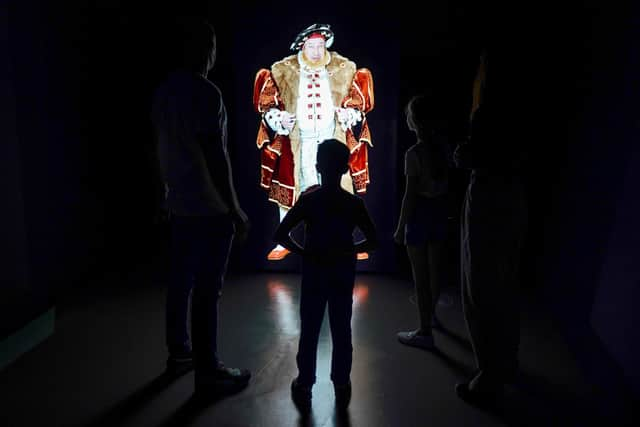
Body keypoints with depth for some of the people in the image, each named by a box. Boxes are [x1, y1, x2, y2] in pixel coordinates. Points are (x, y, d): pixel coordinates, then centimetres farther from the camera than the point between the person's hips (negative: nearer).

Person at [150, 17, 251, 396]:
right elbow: (215, 157, -21)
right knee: (207, 290, -1)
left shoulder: (164, 92, 9)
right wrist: (236, 210, -16)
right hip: (210, 209, -9)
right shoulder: (206, 93, -17)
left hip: (180, 205, 9)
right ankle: (208, 371, 10)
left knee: (181, 282, 16)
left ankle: (179, 353, 31)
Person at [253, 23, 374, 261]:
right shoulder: (283, 71, 0)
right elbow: (265, 103, 5)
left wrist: (350, 114, -11)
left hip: (333, 139, 0)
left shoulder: (343, 69, 3)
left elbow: (359, 102, 9)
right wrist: (278, 118, -13)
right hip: (296, 141, 0)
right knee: (288, 189, 4)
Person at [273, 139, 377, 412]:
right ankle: (341, 387, 22)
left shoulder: (307, 200, -10)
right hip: (342, 273, 1)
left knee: (309, 330, 11)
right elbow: (372, 241, -8)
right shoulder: (354, 203, -7)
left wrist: (302, 252, -5)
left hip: (314, 271, -1)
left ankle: (304, 386, 21)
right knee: (341, 330, 12)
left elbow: (280, 235, -15)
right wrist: (347, 250, 3)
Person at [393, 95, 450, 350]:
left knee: (421, 276, 4)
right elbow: (447, 184, 7)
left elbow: (410, 195, -18)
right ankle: (431, 313, 47)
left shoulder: (414, 153, -20)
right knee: (436, 269, 23)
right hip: (439, 210, 8)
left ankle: (425, 332, 14)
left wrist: (400, 228, -11)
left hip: (420, 213, -7)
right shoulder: (443, 147, 0)